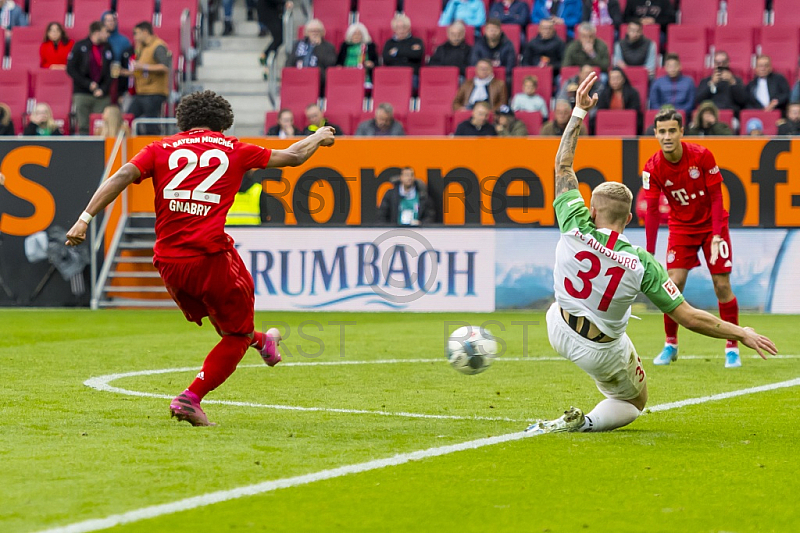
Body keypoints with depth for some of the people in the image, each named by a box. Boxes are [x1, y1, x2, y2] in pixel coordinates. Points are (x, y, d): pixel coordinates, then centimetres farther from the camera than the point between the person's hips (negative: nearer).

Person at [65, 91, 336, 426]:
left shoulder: (160, 149, 12)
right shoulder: (233, 149, 11)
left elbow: (122, 176, -4)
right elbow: (293, 156, 22)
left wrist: (85, 218, -9)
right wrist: (319, 138, 42)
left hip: (168, 262, 4)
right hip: (211, 256, -4)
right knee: (236, 336, 11)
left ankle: (259, 342, 51)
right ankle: (191, 398, -3)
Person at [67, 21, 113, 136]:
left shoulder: (107, 49, 9)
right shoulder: (80, 47, 0)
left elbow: (111, 71, 8)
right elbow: (71, 69, -3)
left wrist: (103, 89, -6)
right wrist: (88, 84, -10)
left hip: (102, 95, 2)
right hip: (82, 95, -2)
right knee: (83, 127, -4)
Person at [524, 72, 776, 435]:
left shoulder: (575, 229, -21)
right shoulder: (641, 264, -24)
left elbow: (563, 165, -7)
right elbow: (689, 317, -21)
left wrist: (579, 111, -1)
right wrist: (740, 333, -11)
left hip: (559, 330, 3)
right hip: (603, 351, -3)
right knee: (633, 403, 24)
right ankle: (586, 422, -6)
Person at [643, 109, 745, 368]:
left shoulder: (702, 156, -19)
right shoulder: (653, 168, -15)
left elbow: (716, 197, -12)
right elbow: (651, 211, -11)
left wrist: (717, 235, -20)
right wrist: (649, 254, -15)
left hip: (712, 224, -1)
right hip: (681, 227, 1)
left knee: (722, 286, -7)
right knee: (673, 283, -11)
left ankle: (732, 348, 4)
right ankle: (670, 345, 6)